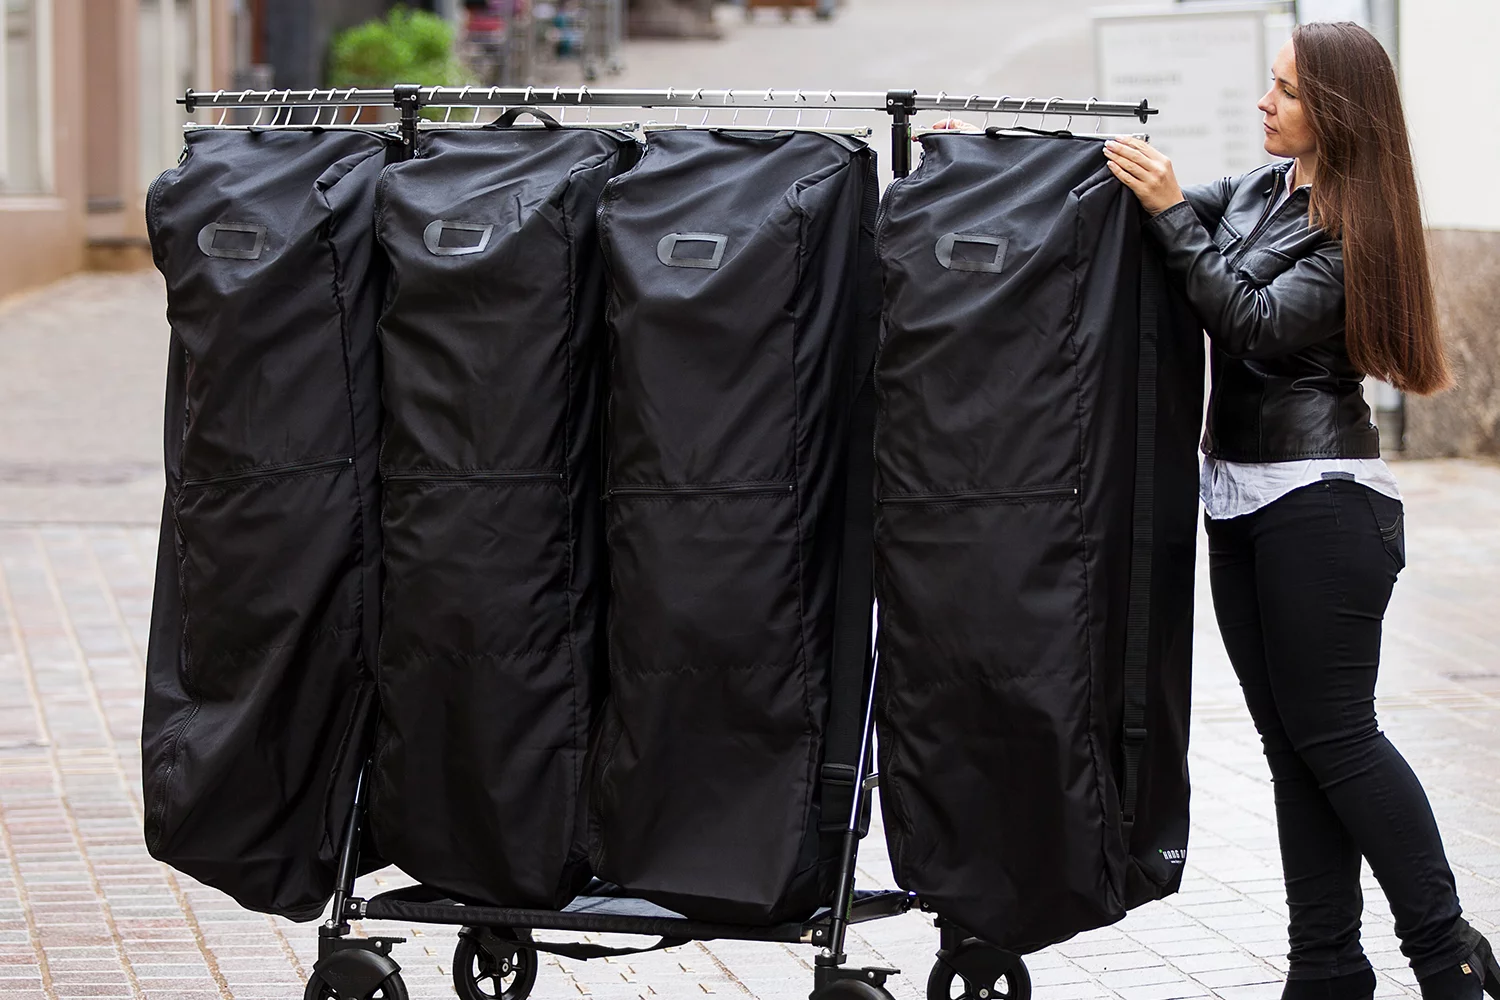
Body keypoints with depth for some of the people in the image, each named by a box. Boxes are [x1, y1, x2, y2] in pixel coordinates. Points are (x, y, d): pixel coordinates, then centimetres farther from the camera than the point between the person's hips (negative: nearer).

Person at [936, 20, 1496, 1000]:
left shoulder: (1357, 231, -10)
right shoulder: (1256, 191, 12)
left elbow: (1256, 324, -19)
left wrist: (1173, 211, -19)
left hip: (1321, 499, -8)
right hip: (1240, 497, 8)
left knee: (1331, 730, -7)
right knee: (1291, 737, 7)